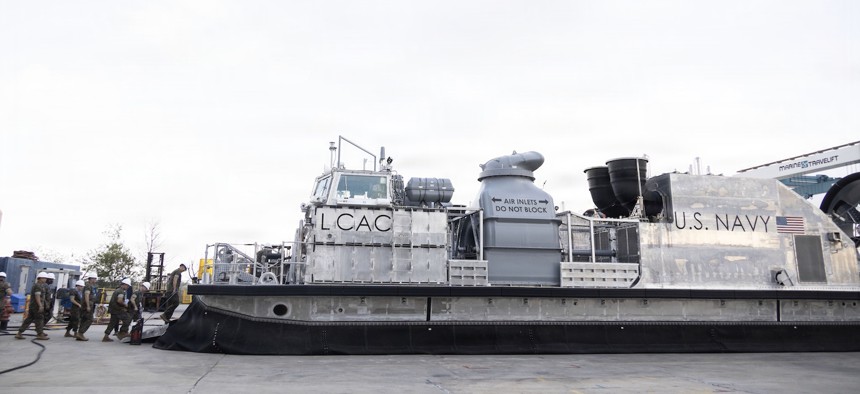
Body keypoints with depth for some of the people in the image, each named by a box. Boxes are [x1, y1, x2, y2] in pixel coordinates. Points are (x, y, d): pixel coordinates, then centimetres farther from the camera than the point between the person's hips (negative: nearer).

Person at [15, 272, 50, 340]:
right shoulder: (38, 286, -13)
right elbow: (37, 296, -21)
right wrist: (40, 306, -25)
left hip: (32, 306, 10)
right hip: (37, 306, -10)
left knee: (29, 319, 10)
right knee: (39, 320, -3)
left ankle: (19, 333, 8)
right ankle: (40, 335, 1)